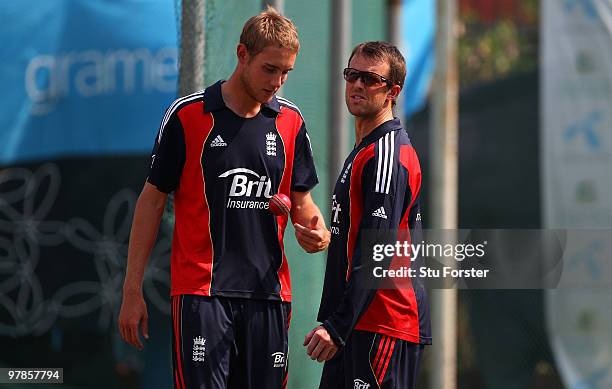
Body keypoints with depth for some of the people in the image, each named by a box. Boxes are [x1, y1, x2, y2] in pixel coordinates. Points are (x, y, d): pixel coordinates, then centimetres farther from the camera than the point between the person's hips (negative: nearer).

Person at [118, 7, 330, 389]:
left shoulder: (291, 121, 9)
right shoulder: (187, 114, -3)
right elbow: (153, 200, 2)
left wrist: (316, 232, -8)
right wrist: (133, 290, -1)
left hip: (269, 294, 4)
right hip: (201, 292, -4)